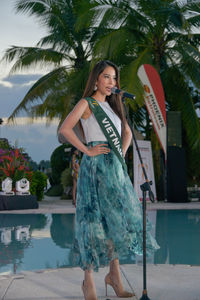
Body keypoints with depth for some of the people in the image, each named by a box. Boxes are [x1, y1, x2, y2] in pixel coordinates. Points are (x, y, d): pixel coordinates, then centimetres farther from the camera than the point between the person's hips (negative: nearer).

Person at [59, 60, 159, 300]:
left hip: (115, 167, 7)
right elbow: (64, 129, -14)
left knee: (116, 218, 7)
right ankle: (88, 280, 1)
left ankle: (114, 274, 17)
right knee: (95, 219, -7)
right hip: (96, 166, -7)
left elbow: (127, 132, 29)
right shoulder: (87, 103, -2)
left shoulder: (113, 104, 18)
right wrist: (87, 150, -15)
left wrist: (122, 152, 12)